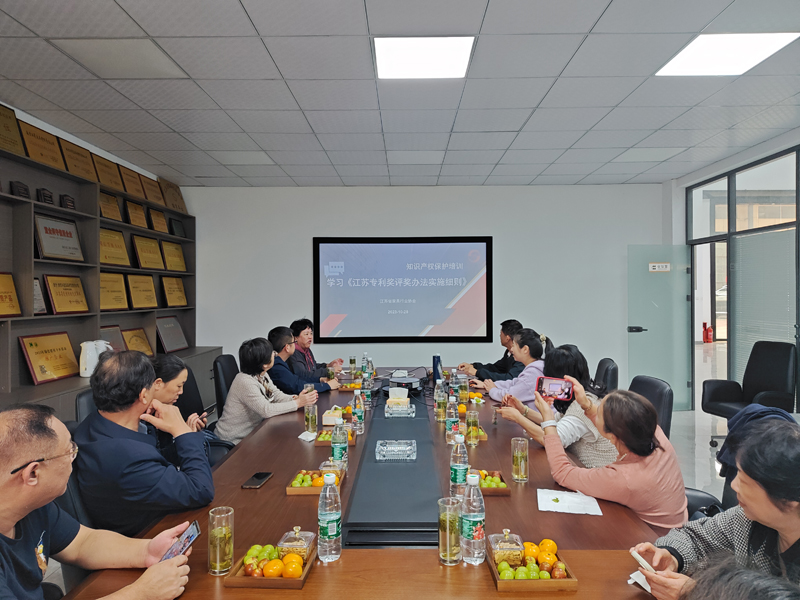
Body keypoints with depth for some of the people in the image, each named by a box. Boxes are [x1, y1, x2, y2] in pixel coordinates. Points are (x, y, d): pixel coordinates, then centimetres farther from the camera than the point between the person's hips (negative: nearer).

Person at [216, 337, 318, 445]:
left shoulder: (262, 375, 2)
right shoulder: (245, 382, -26)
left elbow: (277, 395, 1)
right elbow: (267, 410, -30)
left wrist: (295, 398, -19)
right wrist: (298, 403, -28)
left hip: (252, 431, 8)